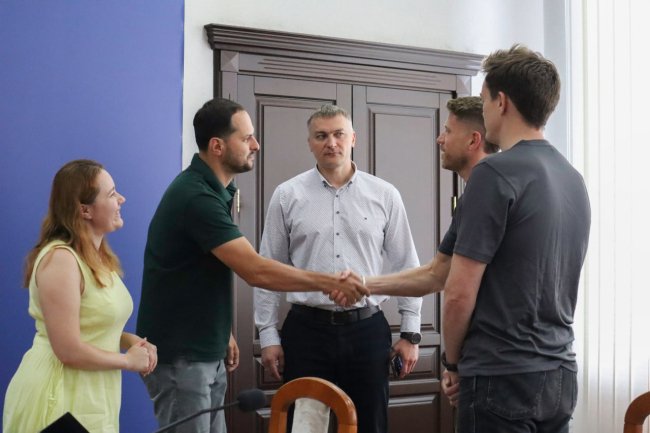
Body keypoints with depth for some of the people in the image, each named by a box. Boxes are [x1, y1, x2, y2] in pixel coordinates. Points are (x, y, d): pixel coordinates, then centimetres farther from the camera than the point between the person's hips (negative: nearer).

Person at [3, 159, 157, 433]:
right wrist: (128, 361, -10)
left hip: (89, 395, 9)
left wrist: (131, 341, 1)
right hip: (59, 399, -9)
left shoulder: (98, 256, 10)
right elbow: (69, 350, -23)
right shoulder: (60, 259, -20)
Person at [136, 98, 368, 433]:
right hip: (179, 356, -9)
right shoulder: (195, 197, -23)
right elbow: (256, 271, -27)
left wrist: (223, 332, 17)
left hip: (207, 352, 9)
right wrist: (329, 283, -22)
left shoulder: (213, 190, 9)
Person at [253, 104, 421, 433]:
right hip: (306, 330, 0)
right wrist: (268, 335, 1)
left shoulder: (384, 195, 2)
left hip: (368, 330, 1)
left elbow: (407, 266, 5)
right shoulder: (287, 196, 1)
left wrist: (410, 332, 3)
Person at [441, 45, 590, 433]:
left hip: (503, 377, -7)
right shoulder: (574, 179, 9)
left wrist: (453, 360, 1)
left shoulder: (496, 173, -15)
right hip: (560, 374, 8)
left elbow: (460, 293, -16)